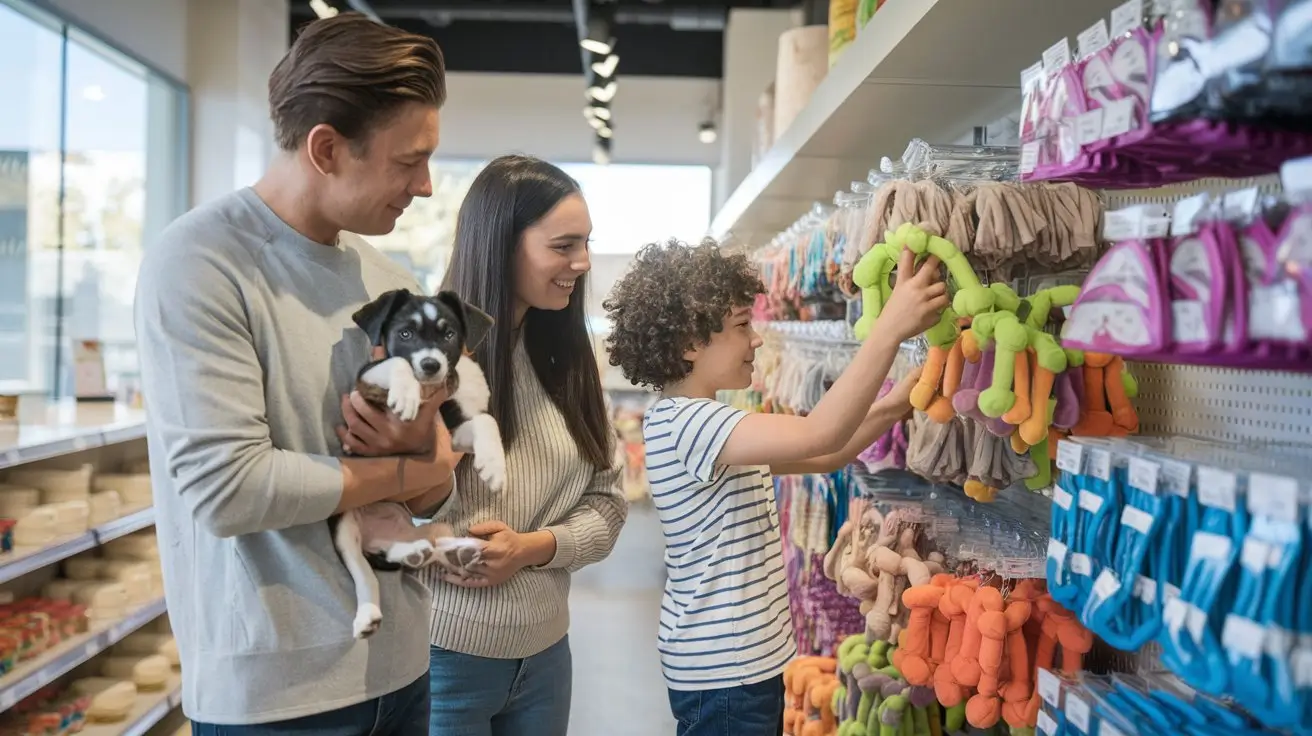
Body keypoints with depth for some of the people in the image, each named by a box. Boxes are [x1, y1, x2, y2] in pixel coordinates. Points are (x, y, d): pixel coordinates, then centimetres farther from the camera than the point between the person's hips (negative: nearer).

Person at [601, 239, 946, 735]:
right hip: (722, 670, -10)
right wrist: (891, 327, -35)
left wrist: (892, 407, -3)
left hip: (743, 658, 10)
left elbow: (823, 458, 11)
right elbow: (818, 435, -34)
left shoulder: (703, 422, 10)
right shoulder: (683, 420, -22)